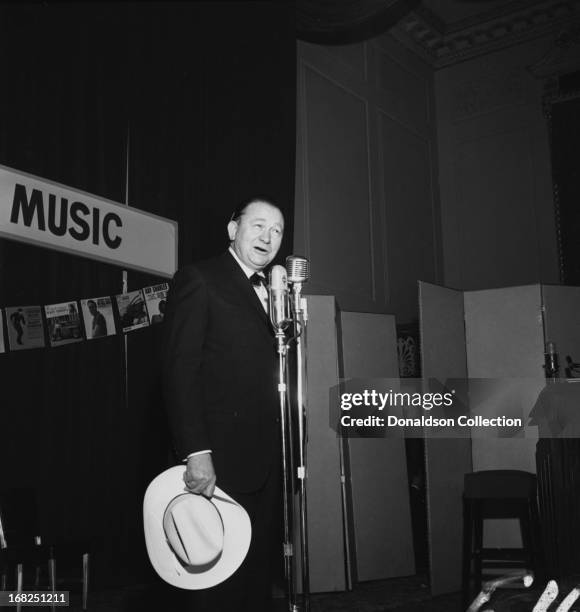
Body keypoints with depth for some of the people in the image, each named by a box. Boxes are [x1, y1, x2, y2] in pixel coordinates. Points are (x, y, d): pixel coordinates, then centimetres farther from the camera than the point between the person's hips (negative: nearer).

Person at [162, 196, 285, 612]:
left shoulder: (271, 291, 18)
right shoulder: (199, 281, -4)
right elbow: (180, 371, -12)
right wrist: (196, 453, -18)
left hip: (266, 463, 7)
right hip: (222, 460, -7)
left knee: (258, 572, 14)